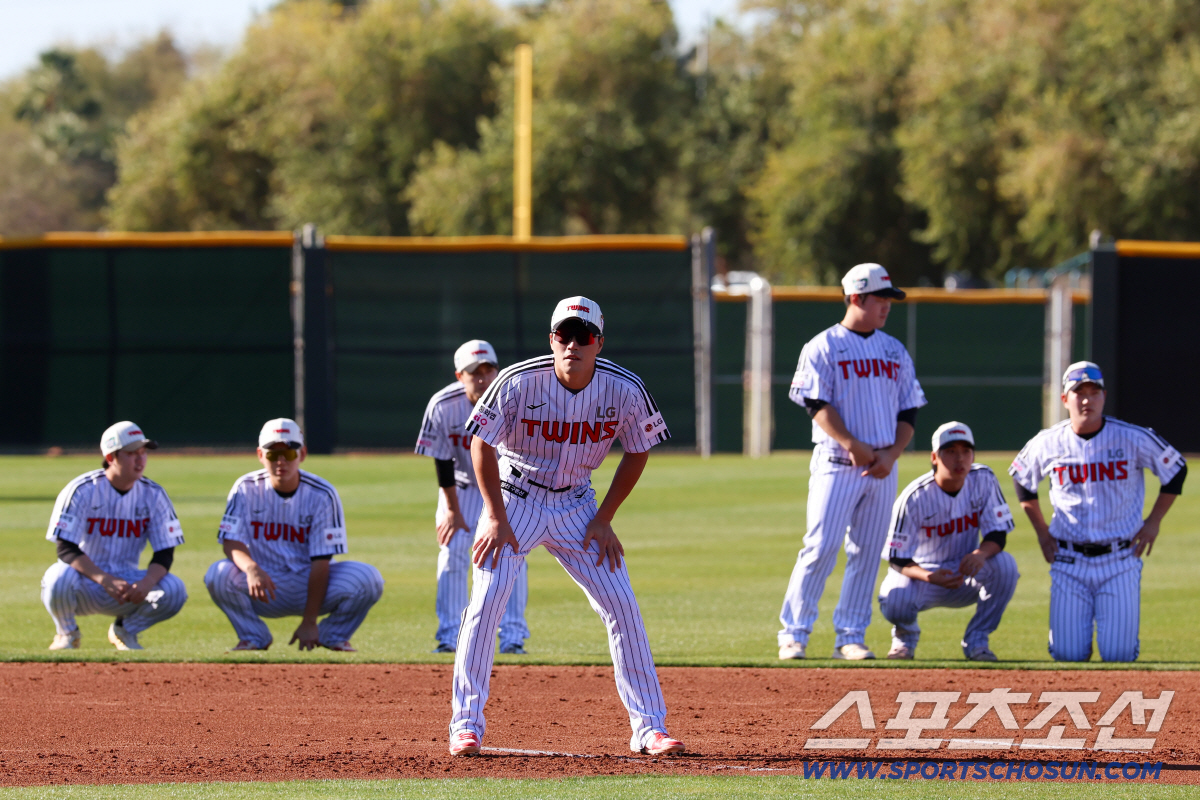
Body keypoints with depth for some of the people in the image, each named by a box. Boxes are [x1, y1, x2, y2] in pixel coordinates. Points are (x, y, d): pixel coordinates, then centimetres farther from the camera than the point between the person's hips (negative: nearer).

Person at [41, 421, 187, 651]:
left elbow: (165, 554, -5)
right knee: (60, 577, -38)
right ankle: (66, 634, -3)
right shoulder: (82, 491, -13)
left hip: (128, 583, 3)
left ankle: (125, 630, 7)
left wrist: (146, 583, -27)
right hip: (86, 584, -3)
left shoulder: (154, 495, -3)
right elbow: (66, 550, -20)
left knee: (175, 590, -24)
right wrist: (106, 580, -34)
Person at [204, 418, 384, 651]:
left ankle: (333, 635, 4)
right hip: (266, 587, 1)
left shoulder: (322, 495, -11)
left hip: (311, 586, 0)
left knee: (368, 579, -27)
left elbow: (321, 560, -15)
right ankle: (254, 637, -1)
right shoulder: (247, 489, -7)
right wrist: (251, 568, -41)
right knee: (219, 575, -30)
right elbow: (231, 542, -15)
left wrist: (309, 622, -22)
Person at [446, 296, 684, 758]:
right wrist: (497, 519, -13)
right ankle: (466, 726, -6)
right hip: (515, 499, -2)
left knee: (622, 606, -4)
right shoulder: (519, 383, -22)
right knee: (486, 600, -15)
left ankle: (649, 728, 4)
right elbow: (482, 444, -11)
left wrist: (604, 520, -3)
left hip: (576, 505, 2)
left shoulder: (625, 390, -15)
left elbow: (637, 452, 1)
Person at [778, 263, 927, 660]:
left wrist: (891, 453, -4)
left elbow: (909, 412, 13)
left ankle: (850, 637, 8)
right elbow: (818, 405, -10)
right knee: (821, 548, -12)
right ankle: (794, 633, -7)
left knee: (867, 553, 4)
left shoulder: (895, 351, 14)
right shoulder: (823, 347, -1)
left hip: (882, 469, 5)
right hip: (836, 462, -5)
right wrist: (853, 446, -20)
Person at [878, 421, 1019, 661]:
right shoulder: (915, 497, -19)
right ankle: (906, 634, 7)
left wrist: (981, 554, -36)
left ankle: (976, 640, -8)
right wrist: (930, 577, -37)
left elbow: (998, 534, -11)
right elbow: (897, 558, -16)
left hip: (965, 573, 3)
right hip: (922, 572, -3)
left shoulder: (983, 480, -11)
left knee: (1005, 565, -27)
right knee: (895, 603, -34)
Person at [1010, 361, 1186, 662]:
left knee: (1118, 654, -10)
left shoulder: (1133, 439, -8)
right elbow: (1021, 477, 18)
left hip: (1120, 560, -1)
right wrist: (1041, 530, 13)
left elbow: (1176, 470, 7)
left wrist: (1154, 522, 3)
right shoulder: (1048, 443, -2)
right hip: (1069, 561, 1)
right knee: (1068, 655, -6)